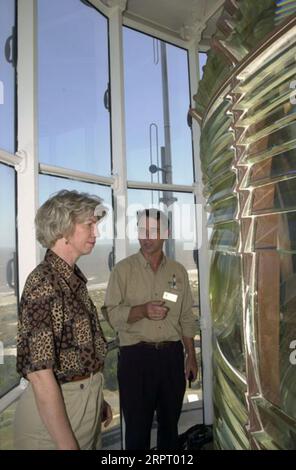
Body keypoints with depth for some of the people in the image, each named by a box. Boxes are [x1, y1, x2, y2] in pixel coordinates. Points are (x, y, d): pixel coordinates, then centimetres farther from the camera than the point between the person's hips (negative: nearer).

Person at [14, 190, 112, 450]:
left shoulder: (73, 278, 4)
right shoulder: (44, 283, -23)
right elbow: (40, 374, -25)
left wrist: (96, 399, 16)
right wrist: (67, 445, -22)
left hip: (86, 398, 8)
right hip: (54, 411, -8)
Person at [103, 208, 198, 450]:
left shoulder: (178, 271, 6)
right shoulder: (123, 269, -4)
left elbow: (187, 318, 10)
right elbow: (111, 313, -9)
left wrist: (191, 357, 9)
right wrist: (142, 310, -25)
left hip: (172, 354, 3)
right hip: (136, 355, -3)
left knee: (170, 422, 18)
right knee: (137, 426, 9)